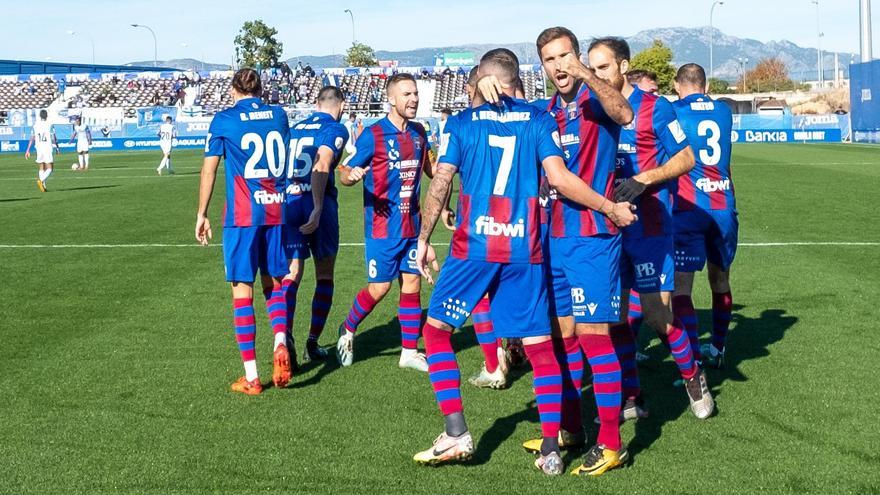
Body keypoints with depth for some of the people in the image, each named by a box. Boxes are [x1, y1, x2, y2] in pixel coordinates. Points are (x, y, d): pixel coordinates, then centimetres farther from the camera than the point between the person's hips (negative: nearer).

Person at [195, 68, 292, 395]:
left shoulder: (224, 120, -1)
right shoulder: (278, 115, 9)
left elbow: (209, 170, 0)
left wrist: (202, 214, 6)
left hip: (242, 215, -3)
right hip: (276, 211, 3)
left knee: (242, 290, 1)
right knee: (273, 284, 16)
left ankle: (251, 377, 1)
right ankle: (280, 344, -9)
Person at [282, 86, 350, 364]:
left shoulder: (294, 129, 18)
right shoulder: (336, 130, -1)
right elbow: (321, 167, -16)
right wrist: (318, 210, -23)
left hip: (288, 203, 4)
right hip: (317, 204, -4)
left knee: (291, 274, 1)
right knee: (324, 277, 12)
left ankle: (286, 334, -21)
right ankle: (312, 344, 14)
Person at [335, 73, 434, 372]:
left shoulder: (419, 133, 8)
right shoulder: (373, 135, -11)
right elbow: (344, 173, -7)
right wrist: (352, 176, -29)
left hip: (412, 224, 5)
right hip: (383, 226, -5)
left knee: (411, 285, 6)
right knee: (379, 288, -3)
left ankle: (410, 352, 15)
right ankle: (348, 330, 23)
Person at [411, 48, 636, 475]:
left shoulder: (462, 123, 3)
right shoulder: (540, 121, 4)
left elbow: (439, 185, 0)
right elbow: (560, 179, -8)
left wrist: (424, 240, 10)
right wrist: (611, 208, 1)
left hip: (472, 247, -1)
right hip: (524, 249, 1)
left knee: (436, 329, 13)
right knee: (540, 345, 7)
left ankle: (456, 434, 4)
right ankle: (551, 448, 4)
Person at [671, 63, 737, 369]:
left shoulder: (673, 112, -3)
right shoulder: (724, 112, 10)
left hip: (689, 209, -5)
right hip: (724, 208, 5)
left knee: (681, 286, -5)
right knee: (720, 280, 19)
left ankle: (694, 360, -15)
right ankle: (717, 350, 32)